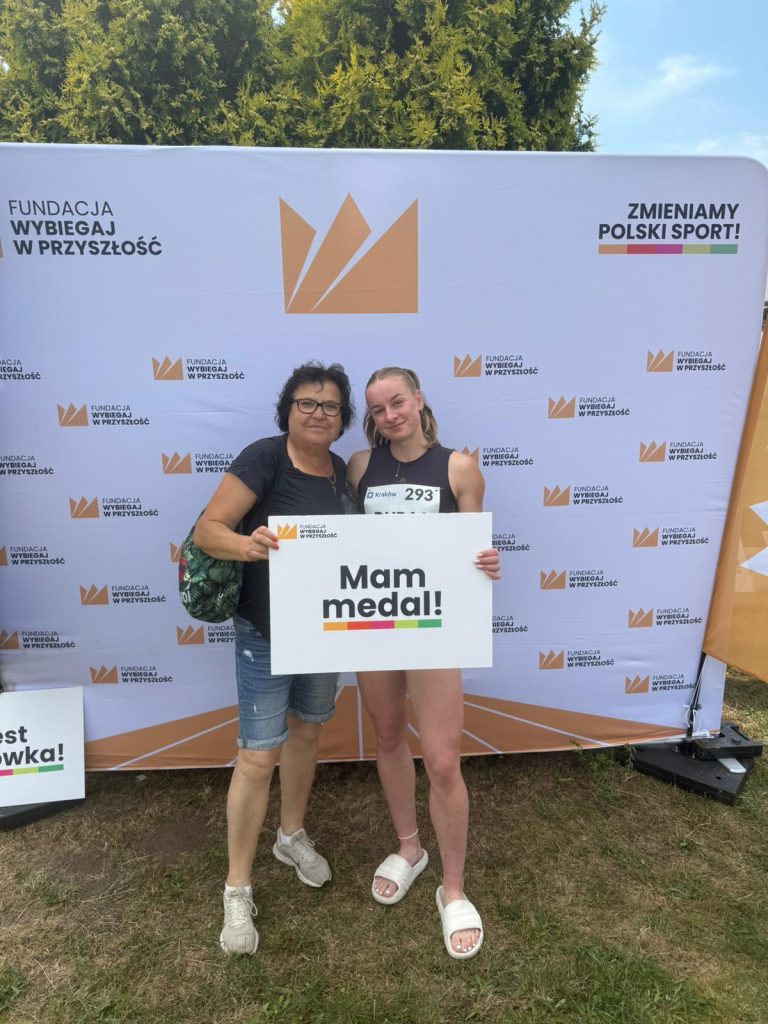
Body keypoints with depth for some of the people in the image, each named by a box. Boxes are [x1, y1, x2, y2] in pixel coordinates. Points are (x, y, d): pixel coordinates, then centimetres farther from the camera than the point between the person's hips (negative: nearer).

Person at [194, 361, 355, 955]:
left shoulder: (341, 469, 3)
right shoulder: (265, 458, -16)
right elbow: (207, 530, -20)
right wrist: (247, 544, -39)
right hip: (266, 631, -6)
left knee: (307, 731, 21)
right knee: (259, 756, 0)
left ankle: (292, 837, 45)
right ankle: (238, 889, 21)